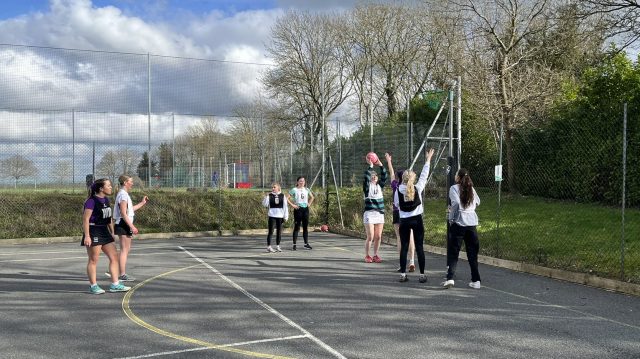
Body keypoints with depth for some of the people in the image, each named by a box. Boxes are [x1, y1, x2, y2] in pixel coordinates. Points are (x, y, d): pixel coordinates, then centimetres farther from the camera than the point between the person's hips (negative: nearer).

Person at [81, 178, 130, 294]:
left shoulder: (106, 200, 11)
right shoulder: (91, 201, -15)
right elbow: (85, 219, -19)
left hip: (104, 232, 9)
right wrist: (86, 236, -23)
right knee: (93, 260, 2)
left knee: (114, 256, 6)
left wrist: (112, 232, 19)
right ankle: (93, 286, 13)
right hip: (93, 233, -9)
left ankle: (115, 284, 11)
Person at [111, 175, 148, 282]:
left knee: (126, 249, 15)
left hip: (126, 225, 11)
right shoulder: (123, 194, -14)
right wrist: (132, 226, -23)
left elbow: (129, 209, 26)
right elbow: (123, 213, -21)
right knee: (124, 250, -8)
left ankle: (123, 274, 21)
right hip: (123, 224, -11)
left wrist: (142, 203, 28)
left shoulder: (124, 194, 18)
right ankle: (122, 275, -5)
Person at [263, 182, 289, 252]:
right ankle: (268, 247, 0)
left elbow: (285, 206, 9)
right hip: (272, 216, -2)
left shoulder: (282, 195, 7)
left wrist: (286, 216, 5)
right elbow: (265, 204, -6)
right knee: (271, 231, -4)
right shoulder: (269, 195, 3)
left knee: (279, 232, 7)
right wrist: (266, 197, -18)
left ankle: (277, 246, 18)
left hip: (280, 216, 2)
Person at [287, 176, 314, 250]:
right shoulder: (294, 190, -5)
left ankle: (306, 244, 14)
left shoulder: (306, 189, 10)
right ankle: (294, 245, 3)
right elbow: (287, 198, -10)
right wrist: (292, 205, -13)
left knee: (306, 227, 7)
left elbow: (312, 197, 25)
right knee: (297, 227, -2)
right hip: (298, 209, -5)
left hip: (305, 209, 5)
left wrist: (309, 204, 11)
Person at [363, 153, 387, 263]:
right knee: (370, 237, -5)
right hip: (369, 214, -4)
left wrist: (380, 164, -3)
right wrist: (370, 165, -16)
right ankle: (367, 256, 9)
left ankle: (375, 255, 17)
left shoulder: (380, 186, 12)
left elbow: (384, 176, 3)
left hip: (380, 214, 4)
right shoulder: (367, 186, 0)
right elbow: (366, 177, -17)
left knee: (378, 237, 5)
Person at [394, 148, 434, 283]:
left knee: (404, 247, 6)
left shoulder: (399, 190, -5)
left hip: (404, 221, 1)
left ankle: (403, 274, 7)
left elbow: (396, 203, 6)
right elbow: (424, 175, 1)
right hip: (417, 220, -1)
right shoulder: (417, 188, -8)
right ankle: (422, 275, 4)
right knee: (419, 247, 2)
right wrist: (428, 159, 8)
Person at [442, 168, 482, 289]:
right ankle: (476, 280, 13)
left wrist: (451, 217, -9)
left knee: (453, 253, 2)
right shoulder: (471, 189, 10)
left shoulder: (454, 188, -5)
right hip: (472, 223, 4)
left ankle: (450, 278, -6)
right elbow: (477, 202, 21)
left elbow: (456, 203, -19)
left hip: (458, 223, -4)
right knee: (472, 253, 11)